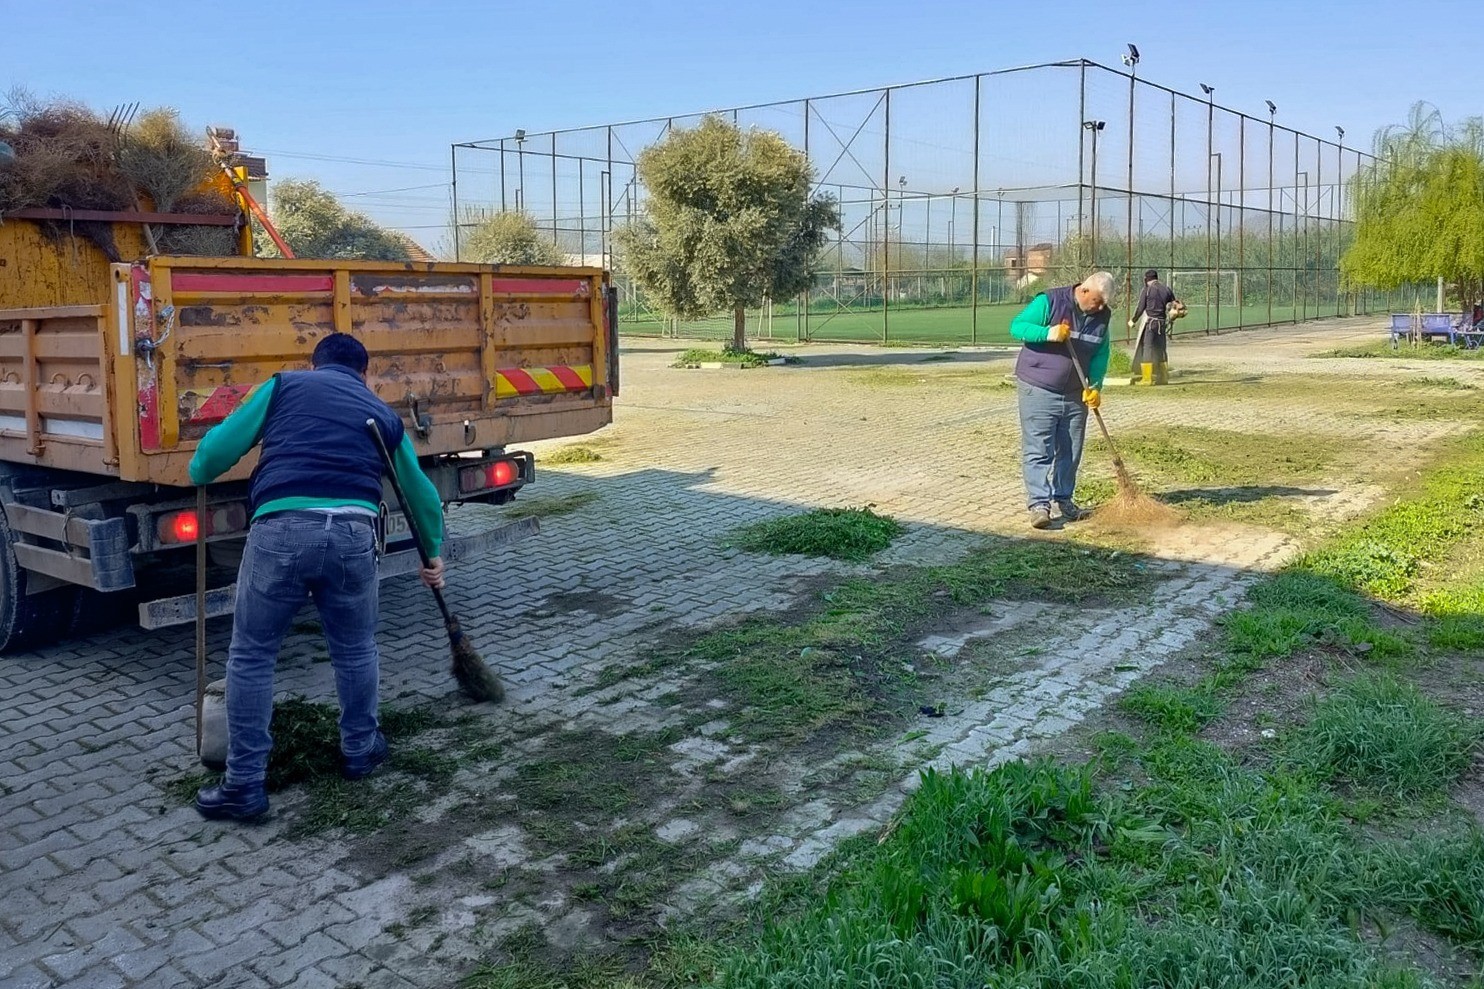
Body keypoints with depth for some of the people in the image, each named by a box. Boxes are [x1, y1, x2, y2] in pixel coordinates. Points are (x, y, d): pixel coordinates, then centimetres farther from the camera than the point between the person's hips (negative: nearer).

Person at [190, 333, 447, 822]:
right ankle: (359, 749, 40)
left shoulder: (285, 385, 19)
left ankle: (244, 785, 18)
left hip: (281, 529, -2)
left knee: (250, 657, 13)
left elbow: (220, 445, 11)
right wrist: (433, 552, 48)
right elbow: (419, 490, 34)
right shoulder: (381, 412, 25)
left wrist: (197, 476, 34)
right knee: (355, 650, 24)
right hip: (352, 533, 2)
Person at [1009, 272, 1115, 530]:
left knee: (1070, 452, 11)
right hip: (1039, 390, -6)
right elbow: (1017, 326, -15)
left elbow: (1101, 353, 9)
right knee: (1038, 450, -6)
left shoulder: (1101, 315, 4)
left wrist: (1095, 385, -5)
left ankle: (1064, 500, 24)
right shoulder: (1049, 301, -14)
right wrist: (1049, 333, -30)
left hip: (1075, 394, 6)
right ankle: (1039, 504, -5)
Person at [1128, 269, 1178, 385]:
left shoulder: (1147, 290, -5)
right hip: (1162, 323, 5)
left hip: (1149, 323, -5)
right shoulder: (1166, 289, 9)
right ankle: (1162, 377, 11)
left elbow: (1140, 308, -6)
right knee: (1161, 351, 10)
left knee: (1147, 349, -2)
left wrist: (1133, 321, 6)